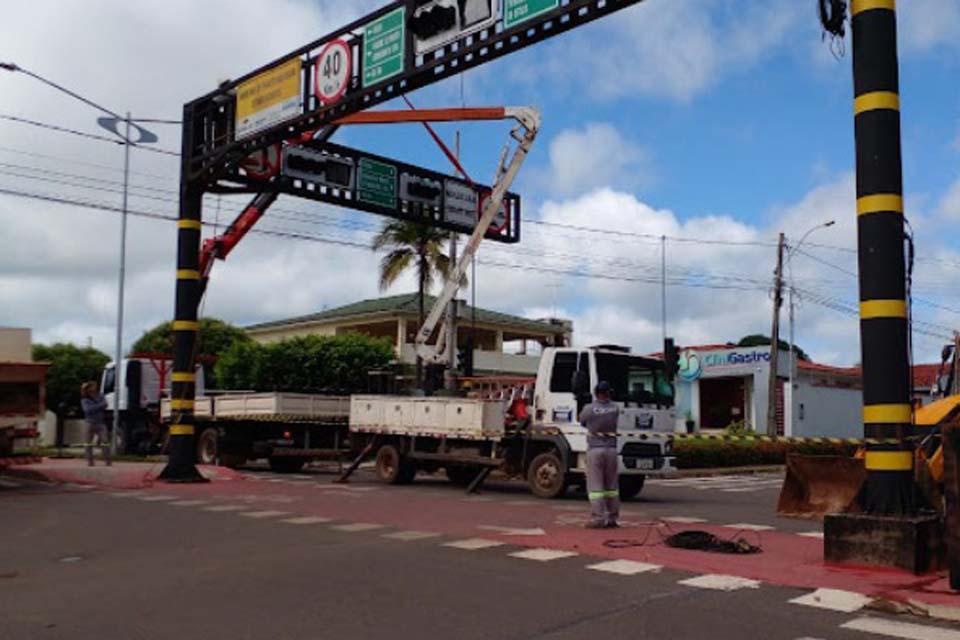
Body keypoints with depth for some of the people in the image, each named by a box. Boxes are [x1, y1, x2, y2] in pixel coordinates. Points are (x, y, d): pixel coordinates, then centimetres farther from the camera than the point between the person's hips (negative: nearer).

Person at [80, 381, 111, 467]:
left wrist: (94, 408, -11)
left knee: (105, 441, -9)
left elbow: (104, 404, -8)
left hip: (101, 423, 0)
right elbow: (87, 409, -15)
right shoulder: (85, 400, 3)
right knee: (89, 442, 3)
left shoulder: (100, 396, 8)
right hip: (90, 423, 0)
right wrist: (99, 406, -12)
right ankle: (89, 460, 10)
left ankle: (107, 460, -10)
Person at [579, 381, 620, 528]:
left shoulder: (589, 409, -7)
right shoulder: (615, 409, 2)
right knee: (612, 485, 12)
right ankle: (612, 518, 15)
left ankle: (597, 519, -6)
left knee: (595, 486, -1)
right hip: (611, 449, 3)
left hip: (595, 449, -3)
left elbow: (582, 420, 10)